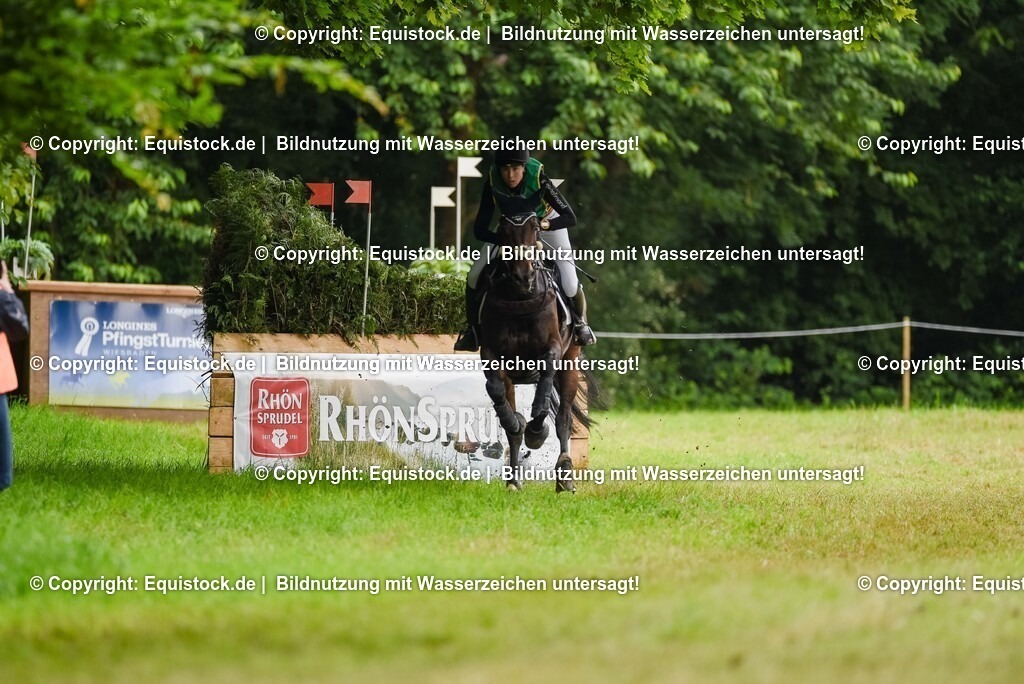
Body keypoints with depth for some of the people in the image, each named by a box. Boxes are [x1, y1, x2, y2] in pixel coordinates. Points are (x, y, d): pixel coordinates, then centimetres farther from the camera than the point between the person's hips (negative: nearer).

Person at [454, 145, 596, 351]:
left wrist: (546, 225, -52)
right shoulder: (493, 184, -30)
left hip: (548, 224, -2)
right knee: (474, 277, -10)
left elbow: (570, 217, -33)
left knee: (570, 286, -15)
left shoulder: (539, 178, -35)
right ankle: (473, 329, 13)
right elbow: (479, 229, -27)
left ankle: (580, 322, 19)